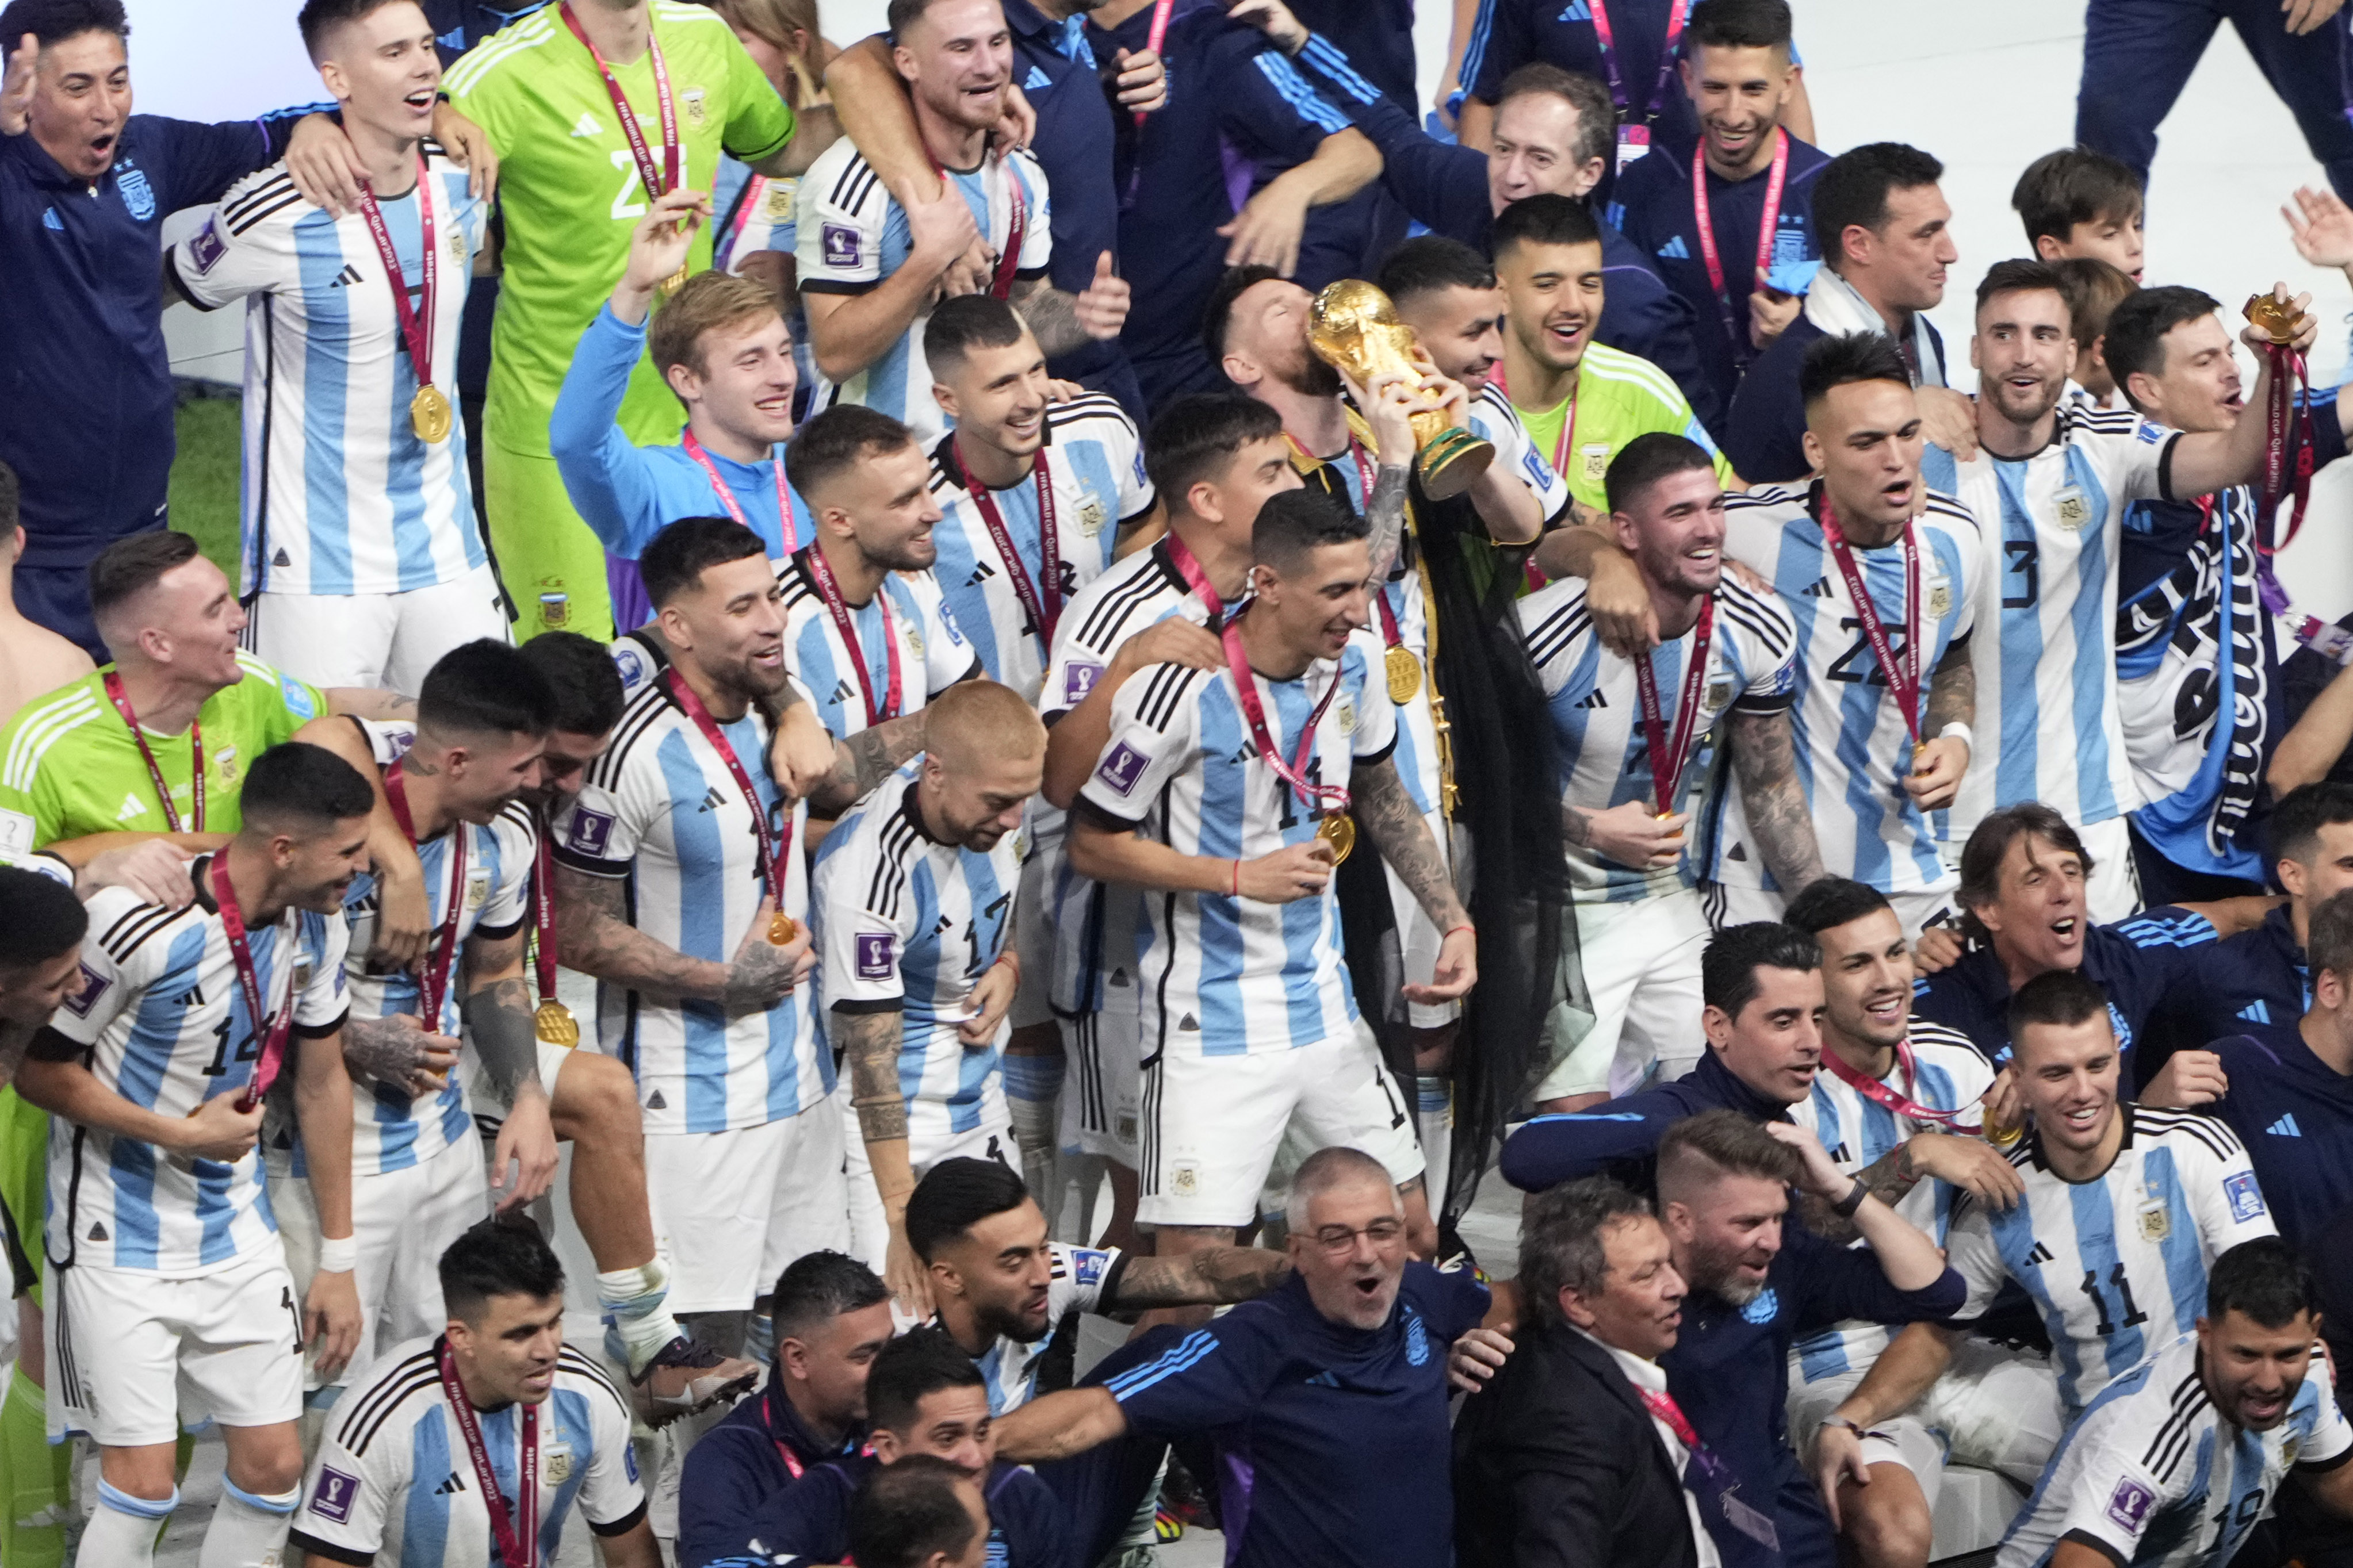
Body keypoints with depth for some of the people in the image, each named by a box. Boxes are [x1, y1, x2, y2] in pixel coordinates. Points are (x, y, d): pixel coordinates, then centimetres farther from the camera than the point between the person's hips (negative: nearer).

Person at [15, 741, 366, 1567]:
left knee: (274, 1468, 4)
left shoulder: (316, 925, -3)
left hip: (235, 1233, 6)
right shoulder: (140, 924, -25)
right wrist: (183, 1134, -15)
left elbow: (322, 1084, 9)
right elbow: (39, 1068, -16)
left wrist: (338, 1262, 11)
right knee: (143, 1484, -9)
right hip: (121, 1241, -6)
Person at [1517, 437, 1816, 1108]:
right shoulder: (1548, 633, -23)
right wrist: (1592, 830, -21)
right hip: (1561, 917, -5)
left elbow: (1772, 787, 8)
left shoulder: (1757, 633, -5)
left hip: (1670, 903, 5)